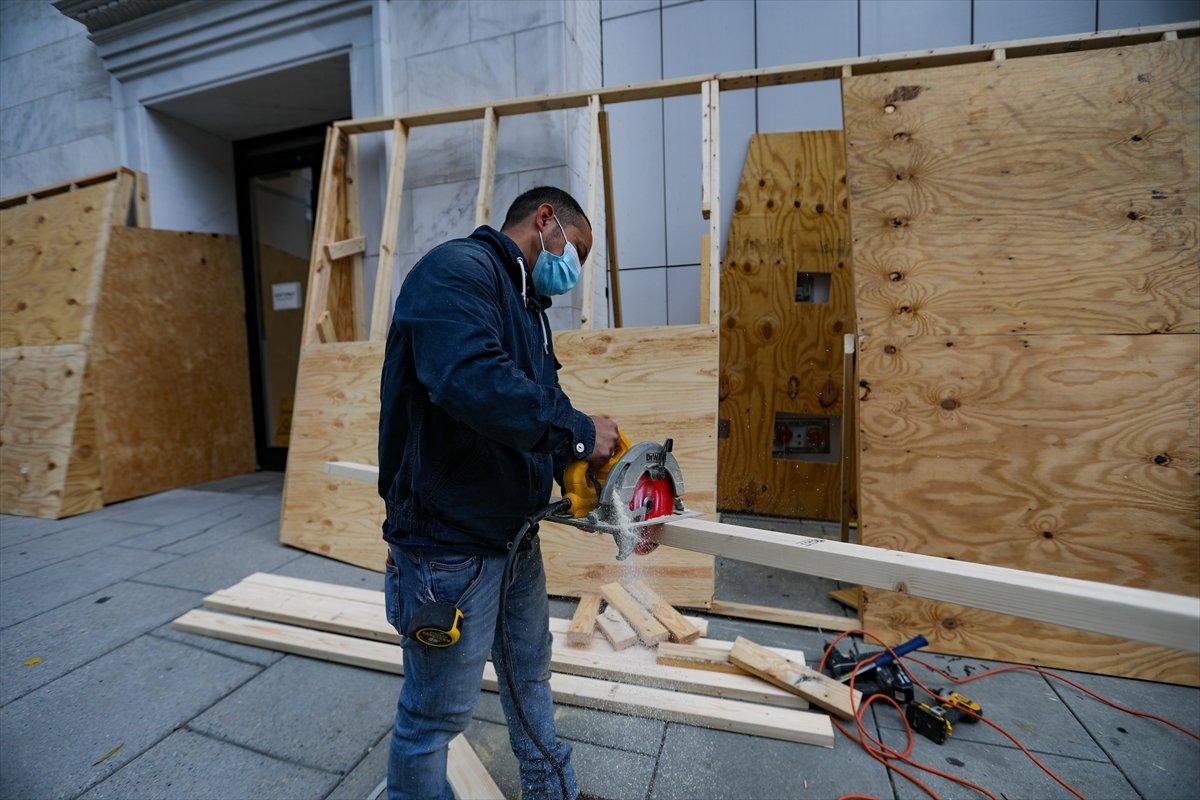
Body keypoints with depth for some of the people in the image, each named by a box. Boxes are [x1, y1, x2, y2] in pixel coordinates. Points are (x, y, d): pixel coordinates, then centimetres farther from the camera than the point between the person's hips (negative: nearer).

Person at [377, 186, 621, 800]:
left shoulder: (527, 307, 14)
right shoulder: (459, 266, -17)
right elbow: (467, 378, -36)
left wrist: (580, 469, 1)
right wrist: (578, 431, -25)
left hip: (515, 537, 10)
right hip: (450, 547, -10)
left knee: (531, 674, 27)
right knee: (436, 714, 12)